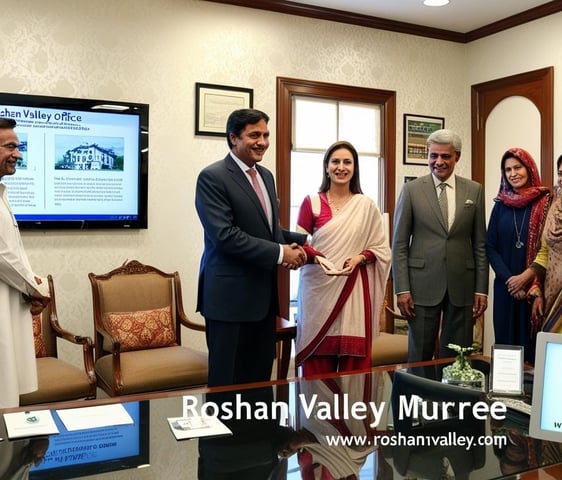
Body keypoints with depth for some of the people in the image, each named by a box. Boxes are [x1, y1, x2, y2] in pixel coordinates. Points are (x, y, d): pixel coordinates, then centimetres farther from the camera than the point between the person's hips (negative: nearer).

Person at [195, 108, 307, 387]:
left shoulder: (266, 175, 14)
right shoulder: (212, 177, -12)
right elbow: (224, 235, -21)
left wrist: (293, 243, -1)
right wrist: (280, 253, -18)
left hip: (264, 294, 8)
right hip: (230, 296, -8)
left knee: (260, 378, 15)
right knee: (227, 381, 4)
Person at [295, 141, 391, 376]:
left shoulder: (366, 205, 7)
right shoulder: (311, 203, 4)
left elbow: (382, 249, 8)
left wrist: (360, 258, -11)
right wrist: (313, 255, -18)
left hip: (354, 289, 1)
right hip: (318, 289, -1)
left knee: (354, 359, 0)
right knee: (317, 362, 0)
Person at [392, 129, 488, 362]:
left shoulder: (475, 190, 6)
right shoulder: (411, 190, 1)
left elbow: (480, 244, 8)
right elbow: (400, 244, 0)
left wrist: (481, 289, 3)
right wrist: (402, 289, -6)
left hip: (462, 285, 2)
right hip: (423, 284, -1)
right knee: (420, 357, 5)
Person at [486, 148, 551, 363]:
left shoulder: (546, 202, -2)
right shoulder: (500, 205, 8)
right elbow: (490, 247, 4)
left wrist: (526, 277, -12)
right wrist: (509, 279, -8)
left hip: (536, 286, -3)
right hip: (506, 288, 3)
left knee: (532, 343, 1)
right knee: (506, 340, 7)